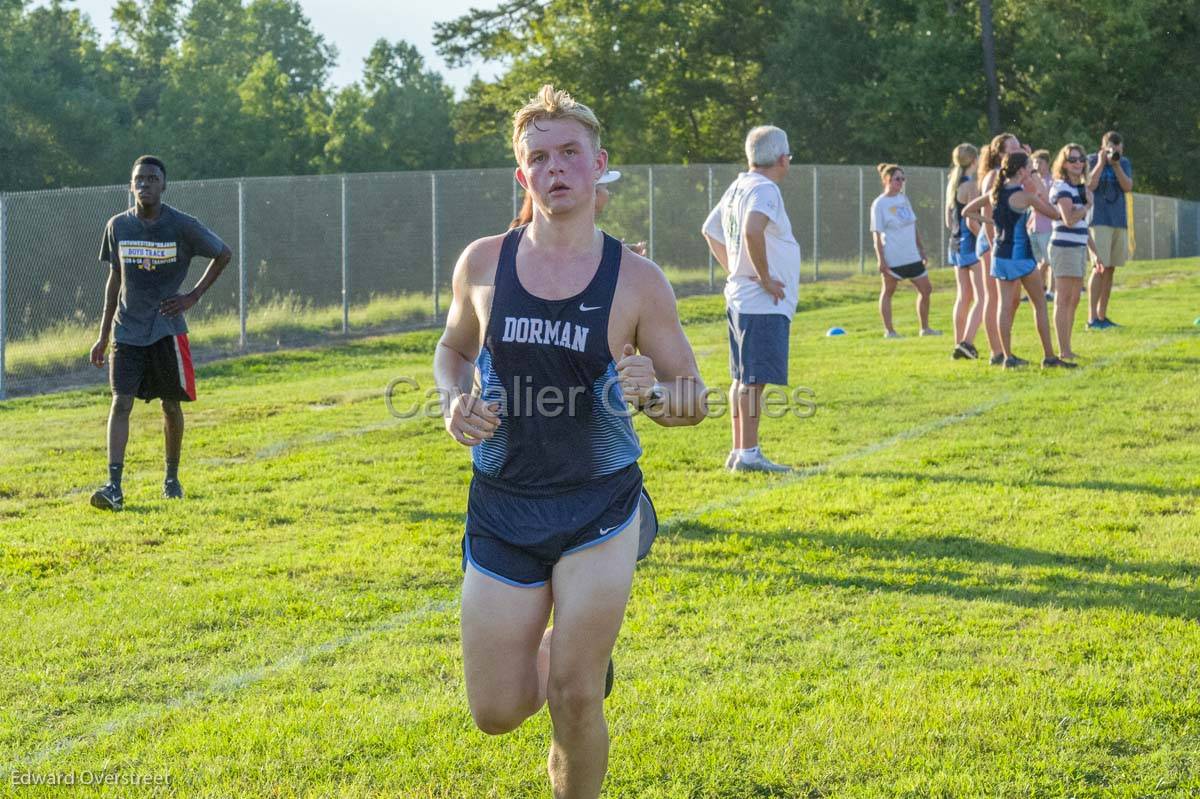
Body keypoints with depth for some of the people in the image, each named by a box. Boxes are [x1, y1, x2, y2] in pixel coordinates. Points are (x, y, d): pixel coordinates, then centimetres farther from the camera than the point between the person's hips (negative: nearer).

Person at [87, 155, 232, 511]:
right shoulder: (118, 226, 2)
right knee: (120, 402, -10)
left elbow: (223, 254, 6)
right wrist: (104, 334, 11)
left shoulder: (182, 226, -7)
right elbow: (115, 279, 11)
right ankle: (113, 486, -17)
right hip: (127, 331, 2)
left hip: (167, 328, -1)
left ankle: (172, 479, 25)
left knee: (171, 405, 7)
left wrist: (193, 296, -2)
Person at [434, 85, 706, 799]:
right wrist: (455, 401, -3)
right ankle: (557, 651, 38)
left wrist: (651, 393, -23)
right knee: (497, 713, 3)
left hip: (600, 509, -2)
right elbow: (454, 347, 19)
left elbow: (694, 398, 0)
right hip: (501, 509, 2)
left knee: (576, 699, -8)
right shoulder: (483, 264, 0)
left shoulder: (636, 280, -6)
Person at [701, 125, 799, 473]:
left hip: (739, 297, 10)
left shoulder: (738, 187, 14)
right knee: (754, 379, -8)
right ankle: (748, 454, -7)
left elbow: (709, 231, 26)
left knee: (743, 377, 14)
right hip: (764, 304, -10)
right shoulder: (764, 189, -15)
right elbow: (752, 229, -33)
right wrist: (764, 277, -23)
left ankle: (739, 451, 19)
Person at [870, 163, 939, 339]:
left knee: (926, 288, 7)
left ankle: (925, 328, 17)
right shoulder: (879, 204, -9)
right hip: (892, 257, -7)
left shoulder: (904, 199, 11)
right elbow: (877, 234, -11)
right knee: (888, 291, 5)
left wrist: (921, 250, 17)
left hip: (912, 256, 7)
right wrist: (881, 260, -16)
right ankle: (889, 330, 12)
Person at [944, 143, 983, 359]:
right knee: (981, 297, -8)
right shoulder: (970, 185, -14)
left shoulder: (952, 184, 12)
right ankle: (967, 342, -19)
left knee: (963, 296, 14)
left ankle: (959, 344, 15)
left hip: (956, 242, 9)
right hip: (971, 244, -9)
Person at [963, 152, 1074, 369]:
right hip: (1020, 253, -6)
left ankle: (1008, 356, 4)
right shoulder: (1025, 196, -13)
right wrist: (1037, 191, 8)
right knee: (1040, 304, 5)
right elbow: (1054, 213, -2)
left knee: (1006, 305, 7)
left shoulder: (994, 193, 5)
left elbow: (967, 211, 14)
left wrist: (989, 220, 8)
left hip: (1000, 254, 6)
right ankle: (1049, 357, 6)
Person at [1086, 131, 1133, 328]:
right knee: (1100, 267, -12)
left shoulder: (1124, 163, 11)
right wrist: (1101, 162, -13)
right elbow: (1089, 185, -14)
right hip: (1099, 221, -5)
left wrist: (1116, 165, -10)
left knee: (1110, 269, 5)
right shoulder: (1091, 160, -1)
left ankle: (1102, 315, 10)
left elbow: (1128, 187, -2)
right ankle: (1092, 318, -13)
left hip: (1119, 221, 5)